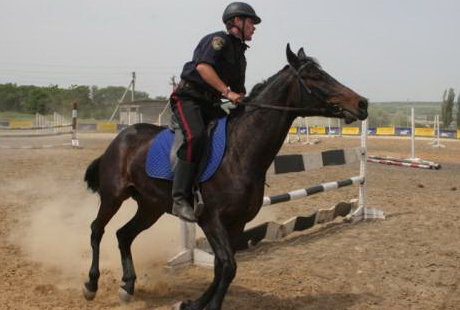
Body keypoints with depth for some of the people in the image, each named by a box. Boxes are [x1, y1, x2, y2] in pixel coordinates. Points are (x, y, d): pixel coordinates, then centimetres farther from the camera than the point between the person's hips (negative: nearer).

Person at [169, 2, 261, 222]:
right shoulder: (220, 39, -6)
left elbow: (239, 92, 24)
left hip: (209, 104, 9)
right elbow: (203, 66, -23)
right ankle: (180, 200, -34)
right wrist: (227, 92, -24)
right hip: (188, 97, -9)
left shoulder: (240, 54, 21)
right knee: (196, 137, -33)